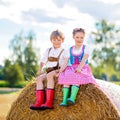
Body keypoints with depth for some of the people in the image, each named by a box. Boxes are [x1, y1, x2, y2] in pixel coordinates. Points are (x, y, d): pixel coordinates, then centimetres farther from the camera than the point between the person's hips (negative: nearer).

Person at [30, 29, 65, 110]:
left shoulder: (64, 52, 4)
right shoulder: (48, 51, 21)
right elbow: (43, 61, 21)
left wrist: (59, 70, -21)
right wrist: (40, 69, 3)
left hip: (57, 72, -6)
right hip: (48, 72, 6)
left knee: (49, 75, -36)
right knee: (39, 78, -22)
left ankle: (49, 103, -43)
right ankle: (39, 102, -32)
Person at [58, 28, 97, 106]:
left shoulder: (86, 48, 7)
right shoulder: (70, 50, 17)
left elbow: (84, 59, -11)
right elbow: (66, 62, 7)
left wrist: (79, 68, -29)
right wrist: (60, 71, -10)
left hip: (82, 69, -3)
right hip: (71, 69, 3)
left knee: (76, 76, -37)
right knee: (65, 77, -30)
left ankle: (72, 98, -52)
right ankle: (64, 100, -39)